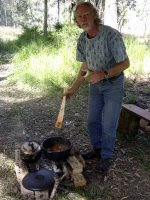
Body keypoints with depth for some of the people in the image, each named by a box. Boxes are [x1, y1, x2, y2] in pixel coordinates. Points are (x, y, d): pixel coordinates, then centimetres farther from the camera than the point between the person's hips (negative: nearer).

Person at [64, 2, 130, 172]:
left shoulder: (111, 35, -24)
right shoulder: (82, 39, -5)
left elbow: (125, 63, -19)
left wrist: (103, 74, -31)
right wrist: (74, 88, 6)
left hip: (113, 84, -6)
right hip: (95, 84, 6)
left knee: (108, 124, -1)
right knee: (93, 120, 13)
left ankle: (107, 156, 22)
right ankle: (97, 149, 36)